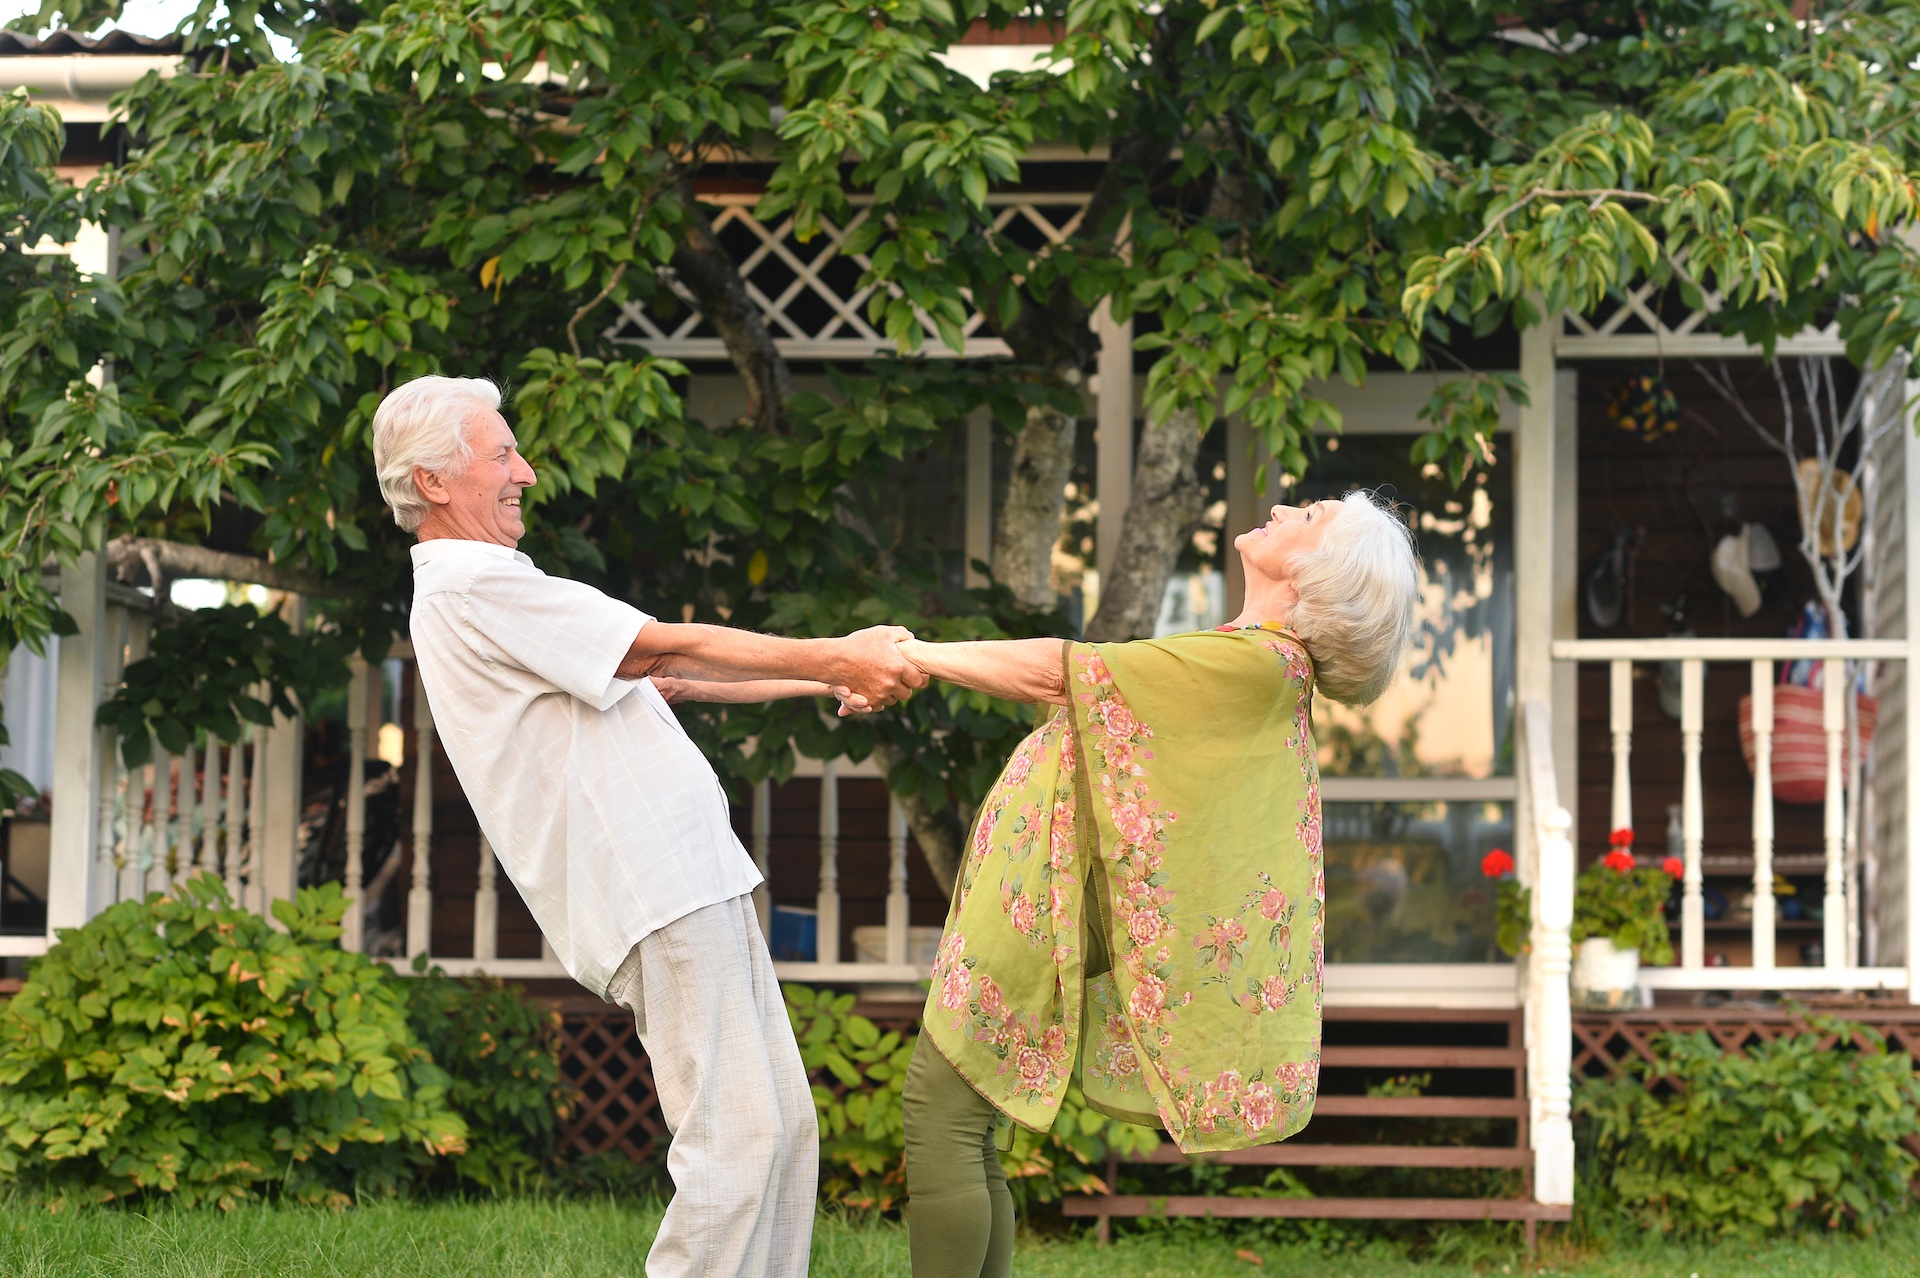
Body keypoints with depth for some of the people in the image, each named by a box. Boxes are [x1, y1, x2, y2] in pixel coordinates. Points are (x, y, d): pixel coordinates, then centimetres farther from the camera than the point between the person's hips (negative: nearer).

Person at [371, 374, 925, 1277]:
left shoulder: (484, 587, 22)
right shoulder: (473, 586, -11)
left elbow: (660, 679, 24)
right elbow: (668, 651, -13)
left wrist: (828, 679, 19)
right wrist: (833, 660, -7)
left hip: (696, 880, 11)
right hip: (658, 894, -11)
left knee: (783, 1125, 8)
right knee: (736, 1138, -16)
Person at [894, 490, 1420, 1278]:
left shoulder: (1257, 663, -17)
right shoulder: (1250, 666, 14)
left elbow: (1061, 671, -13)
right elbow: (1072, 679, 19)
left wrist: (915, 655, -4)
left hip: (1042, 906, -10)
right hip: (1025, 891, 10)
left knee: (943, 1105, -10)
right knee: (957, 1122, 12)